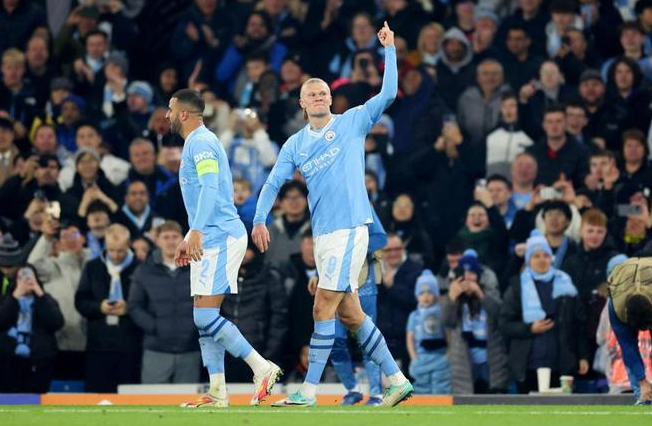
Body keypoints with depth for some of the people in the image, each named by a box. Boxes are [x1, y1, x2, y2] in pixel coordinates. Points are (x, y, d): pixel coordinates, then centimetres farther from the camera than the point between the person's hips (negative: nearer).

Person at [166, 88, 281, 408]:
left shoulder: (201, 142, -10)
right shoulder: (197, 142, 21)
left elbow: (210, 188, -24)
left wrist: (196, 232, -32)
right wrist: (188, 240, 29)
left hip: (220, 238, -10)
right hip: (210, 240, 10)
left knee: (205, 317, -14)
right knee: (205, 319, 7)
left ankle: (263, 369, -11)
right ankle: (217, 393, 6)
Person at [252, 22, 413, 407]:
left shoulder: (352, 123, 3)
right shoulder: (295, 144, 15)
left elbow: (388, 93, -5)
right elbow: (273, 183, 11)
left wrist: (389, 49, -4)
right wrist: (260, 219, -2)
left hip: (349, 229, -6)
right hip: (323, 235, 6)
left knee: (323, 309, -9)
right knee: (351, 315, 8)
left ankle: (309, 392, -7)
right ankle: (398, 381, 16)